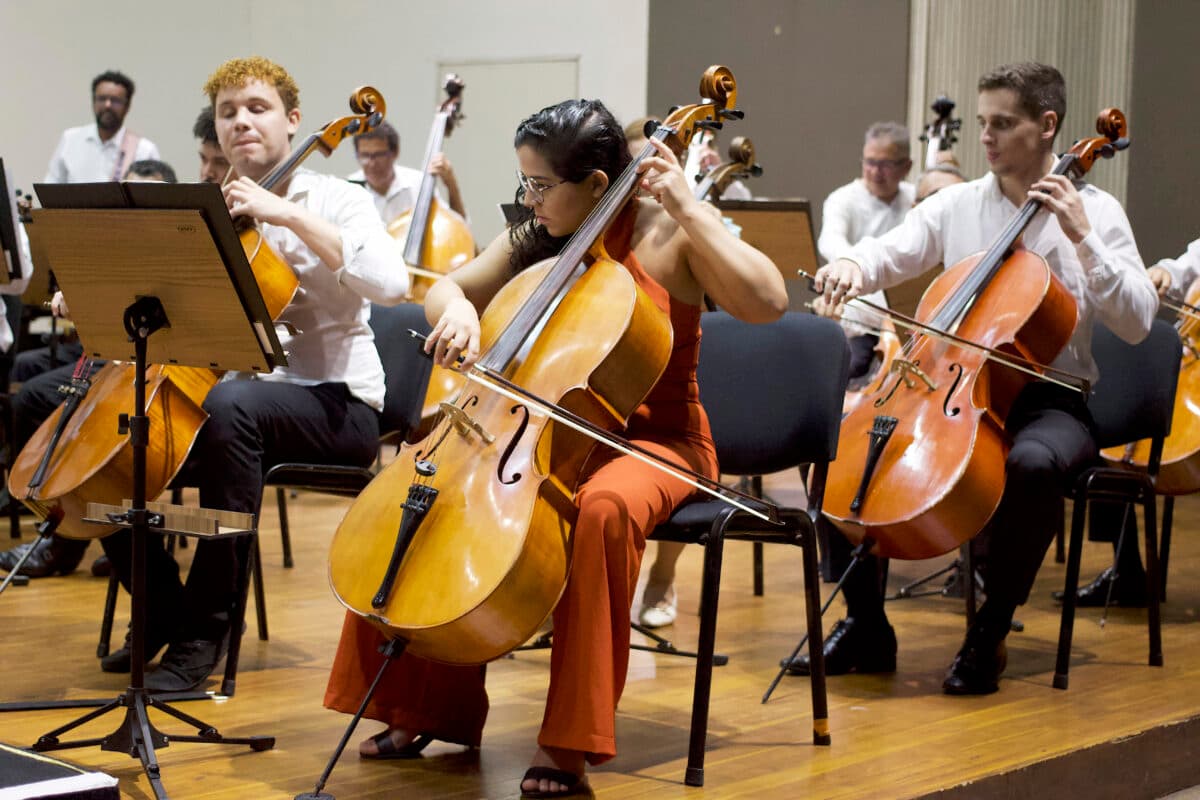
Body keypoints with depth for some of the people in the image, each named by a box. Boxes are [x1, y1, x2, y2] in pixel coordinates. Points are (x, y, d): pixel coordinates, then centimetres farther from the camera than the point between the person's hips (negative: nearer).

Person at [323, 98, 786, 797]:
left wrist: (689, 210, -22)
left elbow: (768, 300, -21)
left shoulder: (666, 235, -8)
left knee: (604, 507, -39)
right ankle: (428, 708, 3)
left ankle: (570, 744, -29)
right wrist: (458, 309, -10)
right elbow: (446, 289, 14)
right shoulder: (536, 240, 7)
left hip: (656, 442, -6)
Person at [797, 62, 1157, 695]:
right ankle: (866, 626, -1)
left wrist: (1082, 239, -16)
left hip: (1050, 400, -4)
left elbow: (1136, 323, -7)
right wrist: (849, 266, -25)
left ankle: (989, 635, -18)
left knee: (1032, 464, -39)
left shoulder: (1094, 211, 1)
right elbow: (887, 255, -1)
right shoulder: (956, 205, 9)